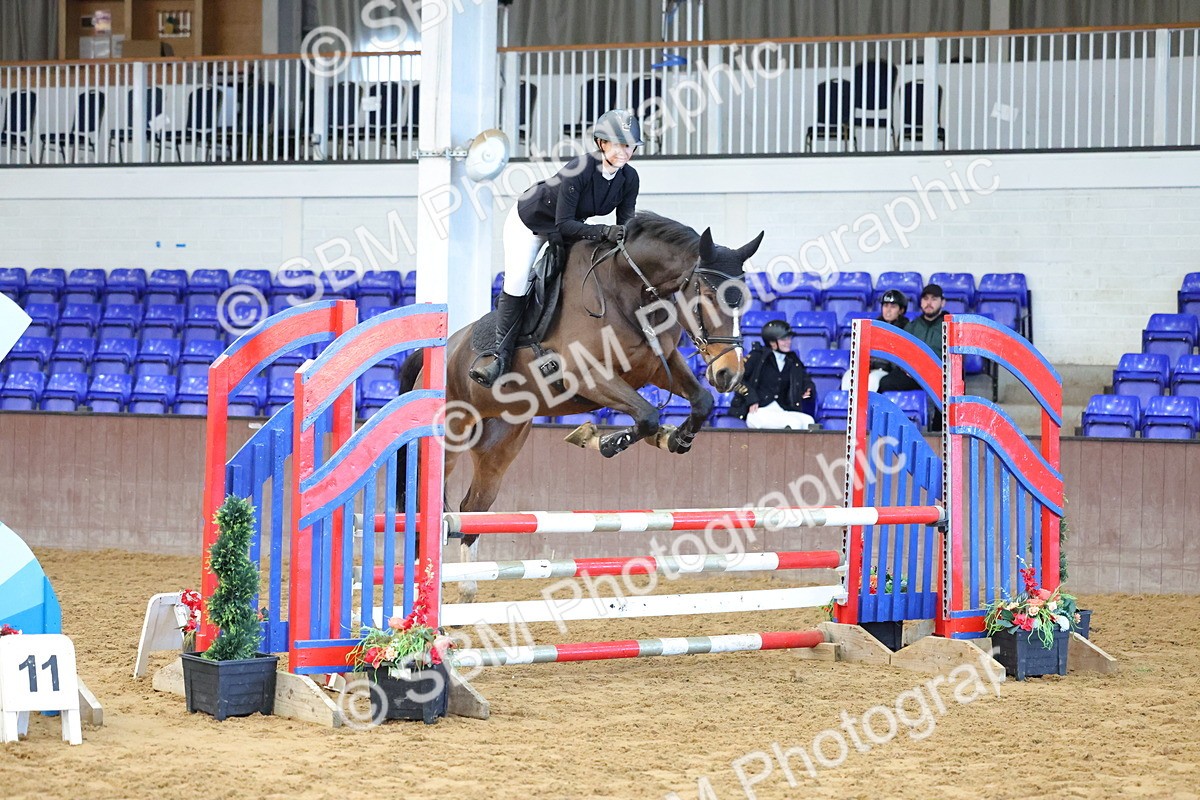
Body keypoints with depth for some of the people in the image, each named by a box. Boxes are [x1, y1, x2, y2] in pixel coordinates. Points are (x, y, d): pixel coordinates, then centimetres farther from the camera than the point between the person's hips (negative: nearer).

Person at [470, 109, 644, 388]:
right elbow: (563, 225, -38)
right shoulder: (579, 169, -39)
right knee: (517, 283, -17)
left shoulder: (629, 179, -21)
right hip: (530, 221, -6)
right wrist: (603, 231, -49)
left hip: (571, 225, 6)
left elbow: (626, 222, -13)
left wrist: (627, 234, -36)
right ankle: (500, 351, -7)